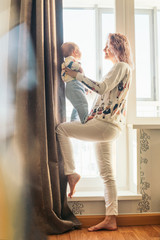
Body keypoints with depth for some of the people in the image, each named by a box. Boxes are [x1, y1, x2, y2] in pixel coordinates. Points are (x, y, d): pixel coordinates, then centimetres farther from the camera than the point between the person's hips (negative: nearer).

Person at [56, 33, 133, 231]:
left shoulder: (121, 66, -6)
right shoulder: (121, 69, 25)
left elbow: (102, 88, -20)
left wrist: (77, 75, -12)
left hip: (105, 125, -10)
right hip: (107, 127, 10)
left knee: (61, 129, -7)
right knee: (106, 173, 8)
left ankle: (71, 173, -3)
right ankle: (110, 219, 13)